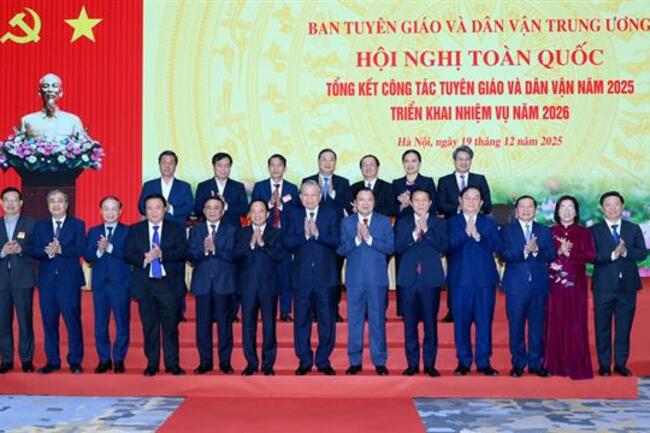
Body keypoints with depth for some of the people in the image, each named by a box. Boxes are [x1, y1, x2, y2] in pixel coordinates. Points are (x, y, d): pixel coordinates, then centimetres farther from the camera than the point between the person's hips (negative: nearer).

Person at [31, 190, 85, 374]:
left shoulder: (77, 225, 5)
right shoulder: (40, 226, 13)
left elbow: (80, 250, -8)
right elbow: (34, 251, 2)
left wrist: (60, 250, -22)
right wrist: (48, 252, -18)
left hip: (69, 280, -3)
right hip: (47, 279, 3)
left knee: (73, 320, -2)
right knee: (49, 321, 6)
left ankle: (75, 361, 7)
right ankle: (52, 361, 15)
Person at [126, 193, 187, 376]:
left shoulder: (176, 229, 5)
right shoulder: (135, 230, 9)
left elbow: (181, 253, -7)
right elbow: (128, 255, 1)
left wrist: (162, 254, -21)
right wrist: (144, 259, -18)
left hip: (169, 285, -1)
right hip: (145, 285, 1)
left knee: (171, 327, 1)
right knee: (149, 327, 6)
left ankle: (172, 364, 9)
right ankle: (152, 364, 15)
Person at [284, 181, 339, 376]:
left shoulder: (330, 215, 5)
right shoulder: (294, 216, 8)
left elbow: (336, 241, -7)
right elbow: (287, 243, -4)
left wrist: (317, 233, -19)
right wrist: (304, 234, -18)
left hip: (325, 275, -1)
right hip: (302, 276, 1)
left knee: (327, 320, 4)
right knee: (301, 320, 5)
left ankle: (323, 361, 14)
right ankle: (304, 361, 15)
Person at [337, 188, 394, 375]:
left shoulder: (384, 221, 5)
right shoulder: (346, 222, 7)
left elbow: (390, 248, -4)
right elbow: (340, 250, 0)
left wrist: (369, 238, -14)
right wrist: (356, 239, -15)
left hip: (377, 278, -1)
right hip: (354, 278, 1)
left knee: (377, 320, 2)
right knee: (354, 320, 6)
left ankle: (379, 361, 11)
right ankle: (355, 361, 15)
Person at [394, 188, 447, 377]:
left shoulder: (439, 223, 6)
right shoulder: (403, 223, 10)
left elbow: (443, 247, -8)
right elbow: (398, 247, -2)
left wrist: (426, 229, -14)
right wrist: (414, 234, -14)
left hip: (431, 278, -1)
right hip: (409, 278, 1)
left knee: (430, 323, 0)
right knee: (410, 324, 4)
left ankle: (429, 363, 9)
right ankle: (412, 363, 12)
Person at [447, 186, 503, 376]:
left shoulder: (489, 223, 11)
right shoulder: (452, 222, 7)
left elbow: (498, 247, -3)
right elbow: (448, 246, -8)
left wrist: (478, 236, -14)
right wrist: (465, 233, -16)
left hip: (485, 279, 1)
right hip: (461, 279, -1)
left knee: (485, 322, 2)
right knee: (461, 322, 2)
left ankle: (483, 362, 10)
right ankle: (464, 362, 13)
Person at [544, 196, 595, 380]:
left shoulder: (583, 232, 7)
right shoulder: (550, 232, 9)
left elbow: (590, 255, -3)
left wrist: (569, 254, -14)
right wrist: (558, 252, -14)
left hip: (576, 283, 0)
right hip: (555, 283, 1)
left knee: (576, 324, -2)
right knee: (555, 323, -1)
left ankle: (577, 366, 1)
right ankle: (555, 364, 5)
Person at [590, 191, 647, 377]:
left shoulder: (634, 229, 9)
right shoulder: (594, 231, 2)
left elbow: (643, 253, -1)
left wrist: (625, 252, -18)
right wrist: (613, 255, -21)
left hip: (627, 286, 2)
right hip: (604, 286, -2)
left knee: (624, 327, 6)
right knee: (603, 327, 3)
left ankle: (621, 364, 16)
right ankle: (604, 365, 12)